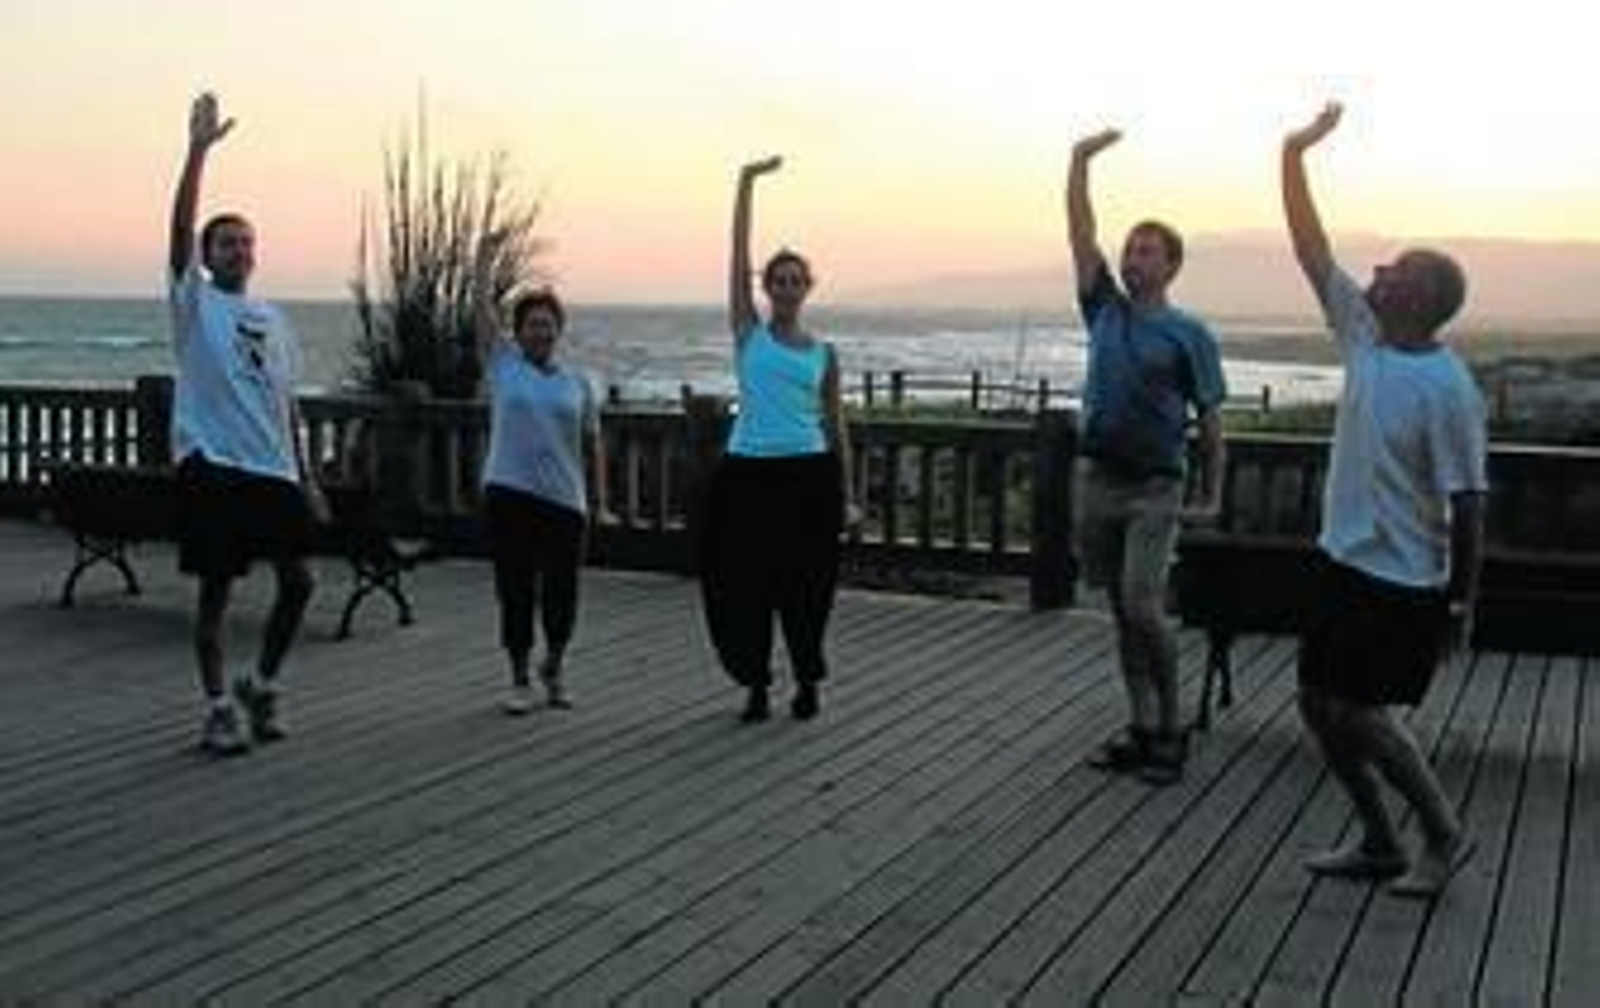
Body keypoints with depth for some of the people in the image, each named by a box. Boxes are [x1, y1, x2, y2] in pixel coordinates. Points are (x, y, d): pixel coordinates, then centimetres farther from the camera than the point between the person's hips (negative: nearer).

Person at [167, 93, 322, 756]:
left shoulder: (272, 319, 16)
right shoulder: (194, 302, 1)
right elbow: (179, 225, -14)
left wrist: (305, 477, 13)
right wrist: (199, 149, -22)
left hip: (272, 469, 5)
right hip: (212, 465, -5)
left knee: (298, 579, 3)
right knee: (216, 590, 0)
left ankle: (262, 685, 24)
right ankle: (217, 710, 11)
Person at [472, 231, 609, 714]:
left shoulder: (577, 382, 11)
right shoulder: (502, 363, 7)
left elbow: (593, 443, 13)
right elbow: (481, 305, 3)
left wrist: (599, 494, 8)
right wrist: (486, 256, 5)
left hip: (564, 499, 1)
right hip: (510, 494, -1)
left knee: (561, 592, 3)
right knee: (515, 590, 2)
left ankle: (554, 667, 27)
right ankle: (520, 680, 14)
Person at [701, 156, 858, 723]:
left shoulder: (823, 354, 8)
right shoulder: (749, 332, 5)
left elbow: (835, 425, 11)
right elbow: (739, 253, 0)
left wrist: (847, 494, 7)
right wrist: (748, 182, -4)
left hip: (809, 473, 1)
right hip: (748, 471, 0)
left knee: (807, 586, 6)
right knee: (744, 585, 2)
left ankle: (808, 681, 24)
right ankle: (756, 682, 19)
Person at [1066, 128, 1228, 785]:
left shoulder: (1188, 334, -2)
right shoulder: (1105, 310, 10)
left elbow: (1209, 419, 0)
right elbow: (1080, 234, 6)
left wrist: (1211, 496, -5)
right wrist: (1081, 164, 1)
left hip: (1155, 489, -5)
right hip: (1098, 479, 5)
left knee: (1142, 608, -14)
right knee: (1122, 613, 8)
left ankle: (1171, 731, 0)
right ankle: (1141, 730, 16)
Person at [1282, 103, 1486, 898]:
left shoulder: (1448, 388, -18)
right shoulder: (1364, 337, 2)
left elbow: (1465, 502, -16)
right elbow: (1312, 251, 4)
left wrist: (1463, 601, -14)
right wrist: (1294, 155, 1)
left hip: (1405, 581, -8)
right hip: (1348, 562, 8)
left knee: (1357, 712, -6)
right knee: (1319, 703, 10)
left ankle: (1444, 835, 15)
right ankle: (1378, 844, 24)